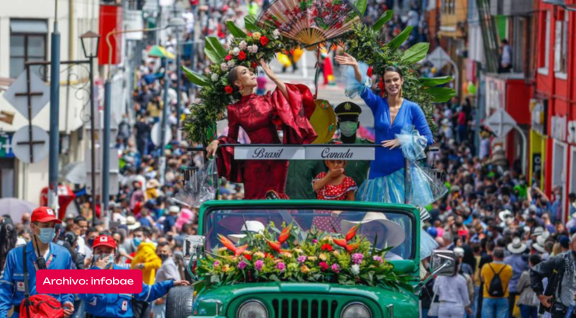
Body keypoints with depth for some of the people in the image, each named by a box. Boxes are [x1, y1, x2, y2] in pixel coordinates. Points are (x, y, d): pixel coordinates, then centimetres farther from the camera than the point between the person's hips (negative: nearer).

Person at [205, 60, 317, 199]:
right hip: (255, 160, -1)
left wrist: (273, 77, -10)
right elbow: (231, 139, 8)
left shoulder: (268, 100, 5)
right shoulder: (235, 109, 1)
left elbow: (292, 99, -11)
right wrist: (217, 142, -13)